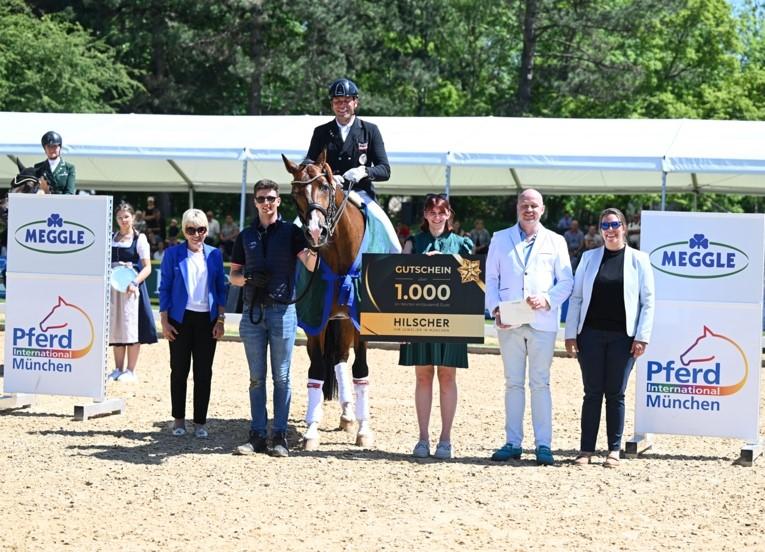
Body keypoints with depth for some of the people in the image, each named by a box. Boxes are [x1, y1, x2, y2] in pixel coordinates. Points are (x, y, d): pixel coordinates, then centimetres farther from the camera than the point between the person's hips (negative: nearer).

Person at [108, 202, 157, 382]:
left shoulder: (139, 239, -2)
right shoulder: (111, 238, 12)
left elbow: (147, 267, -6)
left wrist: (134, 282, -20)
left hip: (131, 288, -5)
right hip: (113, 287, 5)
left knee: (131, 329, -4)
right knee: (115, 329, 6)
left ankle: (131, 371, 0)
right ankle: (118, 369, 13)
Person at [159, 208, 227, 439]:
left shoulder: (214, 255, 5)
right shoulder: (173, 254, 0)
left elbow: (221, 289, 8)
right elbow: (164, 288, 1)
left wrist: (220, 320, 2)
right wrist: (164, 322, -4)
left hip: (207, 320, 1)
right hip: (181, 318, -1)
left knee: (204, 372, 2)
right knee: (179, 370, 5)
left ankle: (200, 422, 8)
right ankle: (178, 419, 15)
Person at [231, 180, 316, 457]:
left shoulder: (291, 232, 1)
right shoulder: (246, 236, 11)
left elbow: (310, 265, -11)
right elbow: (233, 275, 13)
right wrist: (247, 278, -9)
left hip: (282, 310, -3)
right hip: (253, 311, 3)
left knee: (281, 377, 2)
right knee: (256, 378, 7)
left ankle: (279, 435, 6)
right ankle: (258, 435, 11)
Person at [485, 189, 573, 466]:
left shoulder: (555, 241, 10)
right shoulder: (500, 239, 12)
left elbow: (566, 282, 7)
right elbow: (491, 278, 9)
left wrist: (547, 300, -11)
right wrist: (495, 309, -6)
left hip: (542, 323, -1)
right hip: (509, 323, 1)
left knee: (540, 383, -1)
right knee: (513, 383, 4)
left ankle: (543, 445, 1)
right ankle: (513, 443, 8)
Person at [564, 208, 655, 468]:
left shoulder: (638, 259, 4)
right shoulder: (589, 257, 9)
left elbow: (648, 301, 2)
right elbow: (576, 297, 9)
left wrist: (642, 336, -6)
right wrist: (571, 333, 2)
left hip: (622, 337, -1)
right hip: (591, 334, 1)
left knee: (615, 394, 2)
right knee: (592, 393, 3)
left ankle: (614, 450, 10)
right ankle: (586, 449, 7)